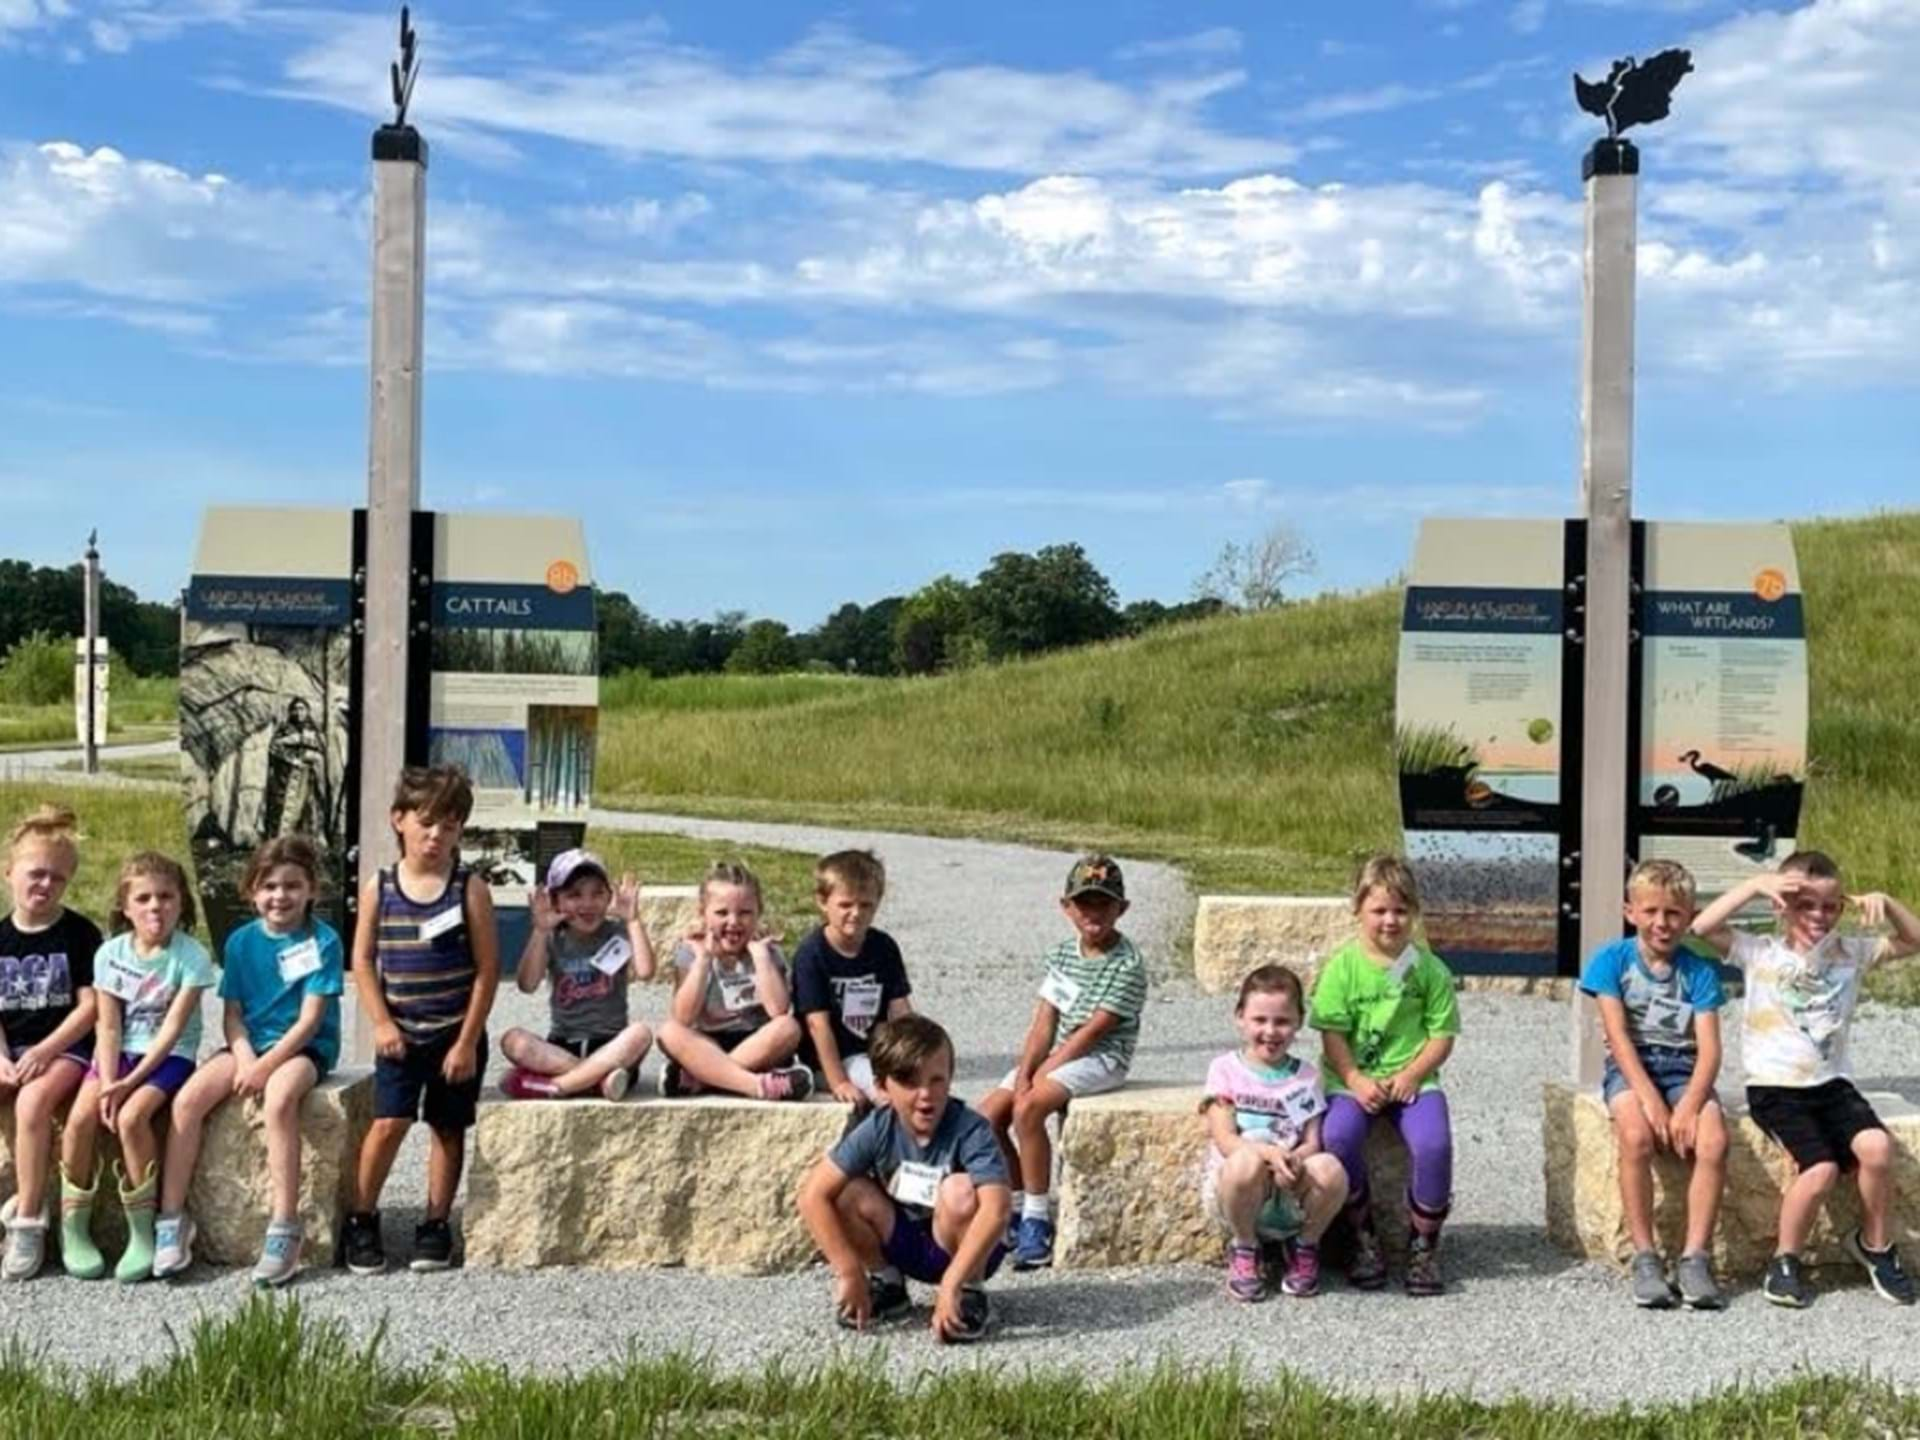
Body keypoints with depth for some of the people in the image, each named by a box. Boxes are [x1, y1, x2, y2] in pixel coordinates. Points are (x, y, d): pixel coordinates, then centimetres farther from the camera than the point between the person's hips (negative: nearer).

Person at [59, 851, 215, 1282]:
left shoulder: (191, 956, -10)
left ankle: (143, 1233, -14)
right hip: (119, 1052, 4)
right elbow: (108, 1027, -2)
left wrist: (131, 1082, -20)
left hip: (169, 1056, -3)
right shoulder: (111, 954, 1)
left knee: (132, 1115, -29)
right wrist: (108, 1082, -16)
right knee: (80, 1117, -22)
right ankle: (73, 1231, -5)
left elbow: (172, 1029, -13)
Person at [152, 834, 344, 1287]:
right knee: (187, 1099, -20)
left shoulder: (323, 941, -6)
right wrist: (246, 1060, -12)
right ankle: (172, 1217, -10)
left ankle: (284, 1227, -28)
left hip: (303, 1048, -5)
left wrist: (264, 1066, -18)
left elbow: (310, 1020, -11)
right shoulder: (241, 941, 7)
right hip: (250, 1045, 5)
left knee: (278, 1100, -35)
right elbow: (232, 1013, 6)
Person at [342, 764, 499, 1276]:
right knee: (389, 1121, -9)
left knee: (448, 1128, 8)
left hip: (457, 1035, 0)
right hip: (401, 1035, 0)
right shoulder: (379, 888, -1)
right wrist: (382, 1023, -7)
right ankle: (361, 1220, 8)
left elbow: (487, 969, -6)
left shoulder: (470, 889, -6)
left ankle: (436, 1225, 21)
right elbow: (362, 960, 2)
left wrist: (467, 1041, -8)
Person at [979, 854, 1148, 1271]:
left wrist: (1039, 1076, -17)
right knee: (987, 1116, -9)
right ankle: (1019, 1206, 7)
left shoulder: (1127, 964, -12)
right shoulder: (1062, 955, 9)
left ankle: (1037, 1219, -18)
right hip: (1056, 1056, 7)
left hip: (1100, 1060, -7)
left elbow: (1091, 1030, -16)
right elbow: (1044, 1023, 3)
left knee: (1027, 1108, -30)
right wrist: (1024, 1073, -12)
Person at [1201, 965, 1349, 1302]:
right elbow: (1225, 1140, -8)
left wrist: (1292, 1159, -23)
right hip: (1232, 1190, -2)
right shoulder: (1225, 1070, 2)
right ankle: (1244, 1249, -7)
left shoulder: (1305, 1077, 10)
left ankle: (1305, 1246, 2)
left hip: (1290, 1196, 2)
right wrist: (1268, 1152, -28)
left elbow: (1312, 1143, 1)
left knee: (1330, 1170, -31)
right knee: (1246, 1160, -37)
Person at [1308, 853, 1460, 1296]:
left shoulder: (1429, 968, 2)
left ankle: (1424, 1243, -3)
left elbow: (1442, 1035, 2)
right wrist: (1356, 1082, -16)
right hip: (1353, 1079, 0)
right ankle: (1362, 1237, -6)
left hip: (1412, 1079, 0)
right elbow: (1332, 1035, -3)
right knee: (1337, 1137, -29)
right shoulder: (1342, 966, -1)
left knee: (1433, 1144, -27)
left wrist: (1410, 1076, -13)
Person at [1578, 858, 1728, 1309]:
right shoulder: (1612, 960, 0)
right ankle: (1644, 1256, -21)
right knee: (1636, 1136, -32)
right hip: (1631, 1068, -2)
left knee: (1714, 1141, -27)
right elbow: (1618, 1036, -8)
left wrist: (1689, 1106, -20)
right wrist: (1650, 1100, -20)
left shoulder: (1699, 972, 4)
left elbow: (1709, 1048, -4)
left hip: (1684, 1070, 2)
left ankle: (1695, 1257, -18)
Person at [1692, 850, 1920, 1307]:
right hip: (1775, 1086, -4)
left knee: (1876, 1146, -23)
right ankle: (1785, 1261, -1)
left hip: (1832, 1082, 4)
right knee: (1821, 1168, -24)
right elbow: (1703, 927, -14)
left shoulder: (1849, 953, 10)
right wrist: (1756, 885, -17)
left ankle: (1874, 1244, 3)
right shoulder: (1760, 954, 0)